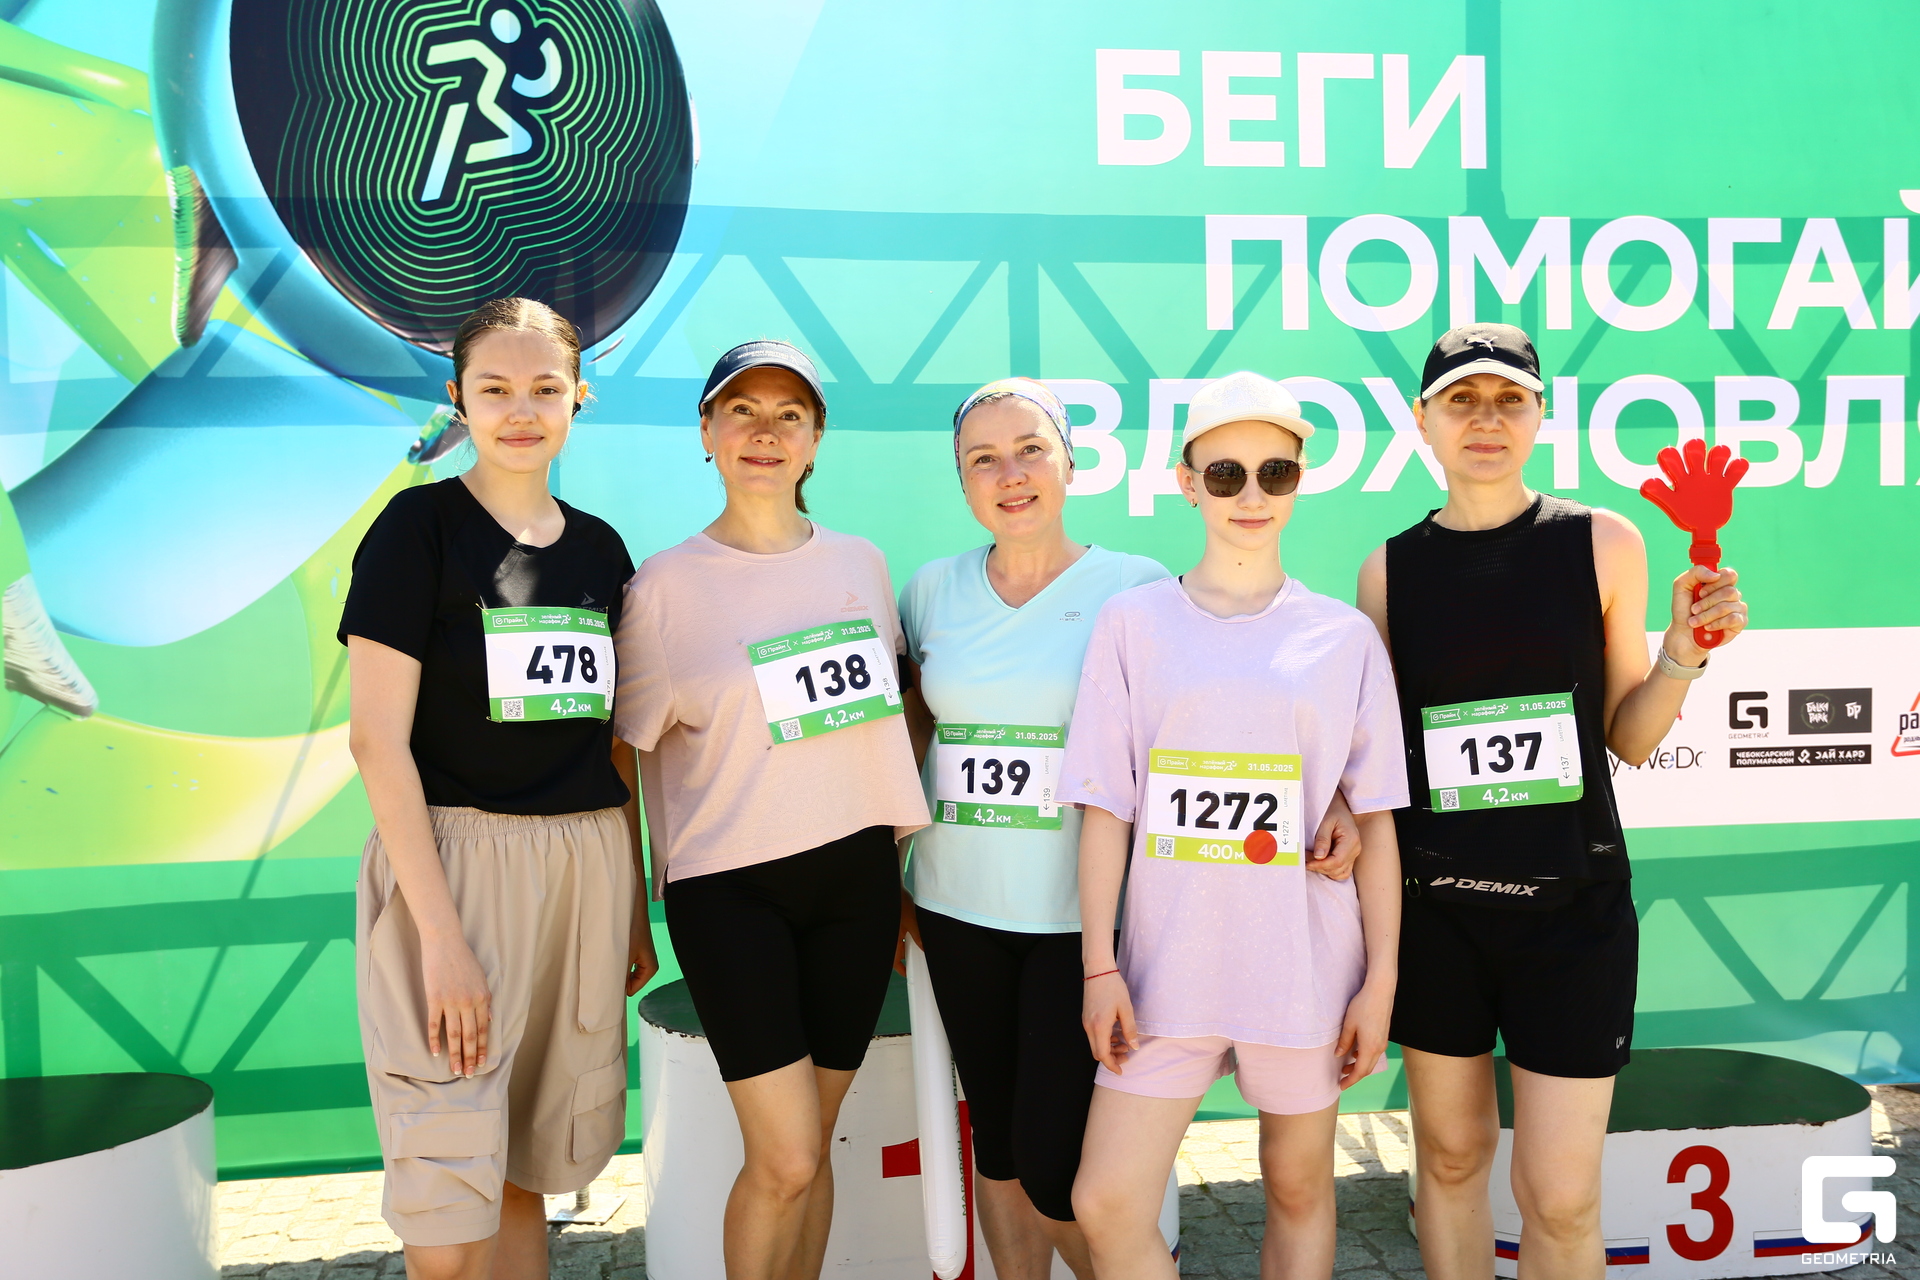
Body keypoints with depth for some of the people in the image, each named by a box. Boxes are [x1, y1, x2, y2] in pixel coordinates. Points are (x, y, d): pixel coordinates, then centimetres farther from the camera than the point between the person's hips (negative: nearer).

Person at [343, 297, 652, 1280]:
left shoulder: (600, 548, 10)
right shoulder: (420, 526, -5)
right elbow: (377, 738, -11)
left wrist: (634, 905, 13)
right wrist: (440, 932, -17)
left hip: (587, 866, 5)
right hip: (453, 860, -4)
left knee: (528, 1167, 14)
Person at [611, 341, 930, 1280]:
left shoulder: (861, 564, 7)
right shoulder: (666, 585, -4)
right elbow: (630, 750, 0)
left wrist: (907, 853, 14)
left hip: (856, 878, 4)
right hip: (730, 885, -3)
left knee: (810, 1150, 11)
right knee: (784, 1161, -7)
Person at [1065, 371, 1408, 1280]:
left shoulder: (1344, 635, 2)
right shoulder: (1133, 622, 2)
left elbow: (1374, 821, 4)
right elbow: (1106, 808, 1)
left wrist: (1380, 978, 1)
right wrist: (1099, 965, -2)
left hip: (1304, 965, 0)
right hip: (1169, 960, 0)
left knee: (1298, 1188, 13)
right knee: (1107, 1205, -2)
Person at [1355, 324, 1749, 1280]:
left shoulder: (1603, 544, -1)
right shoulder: (1391, 570, 1)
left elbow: (1627, 738, 5)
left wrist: (1681, 654, -11)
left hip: (1573, 902, -1)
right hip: (1434, 904, 1)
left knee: (1560, 1199, 1)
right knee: (1451, 1154, 14)